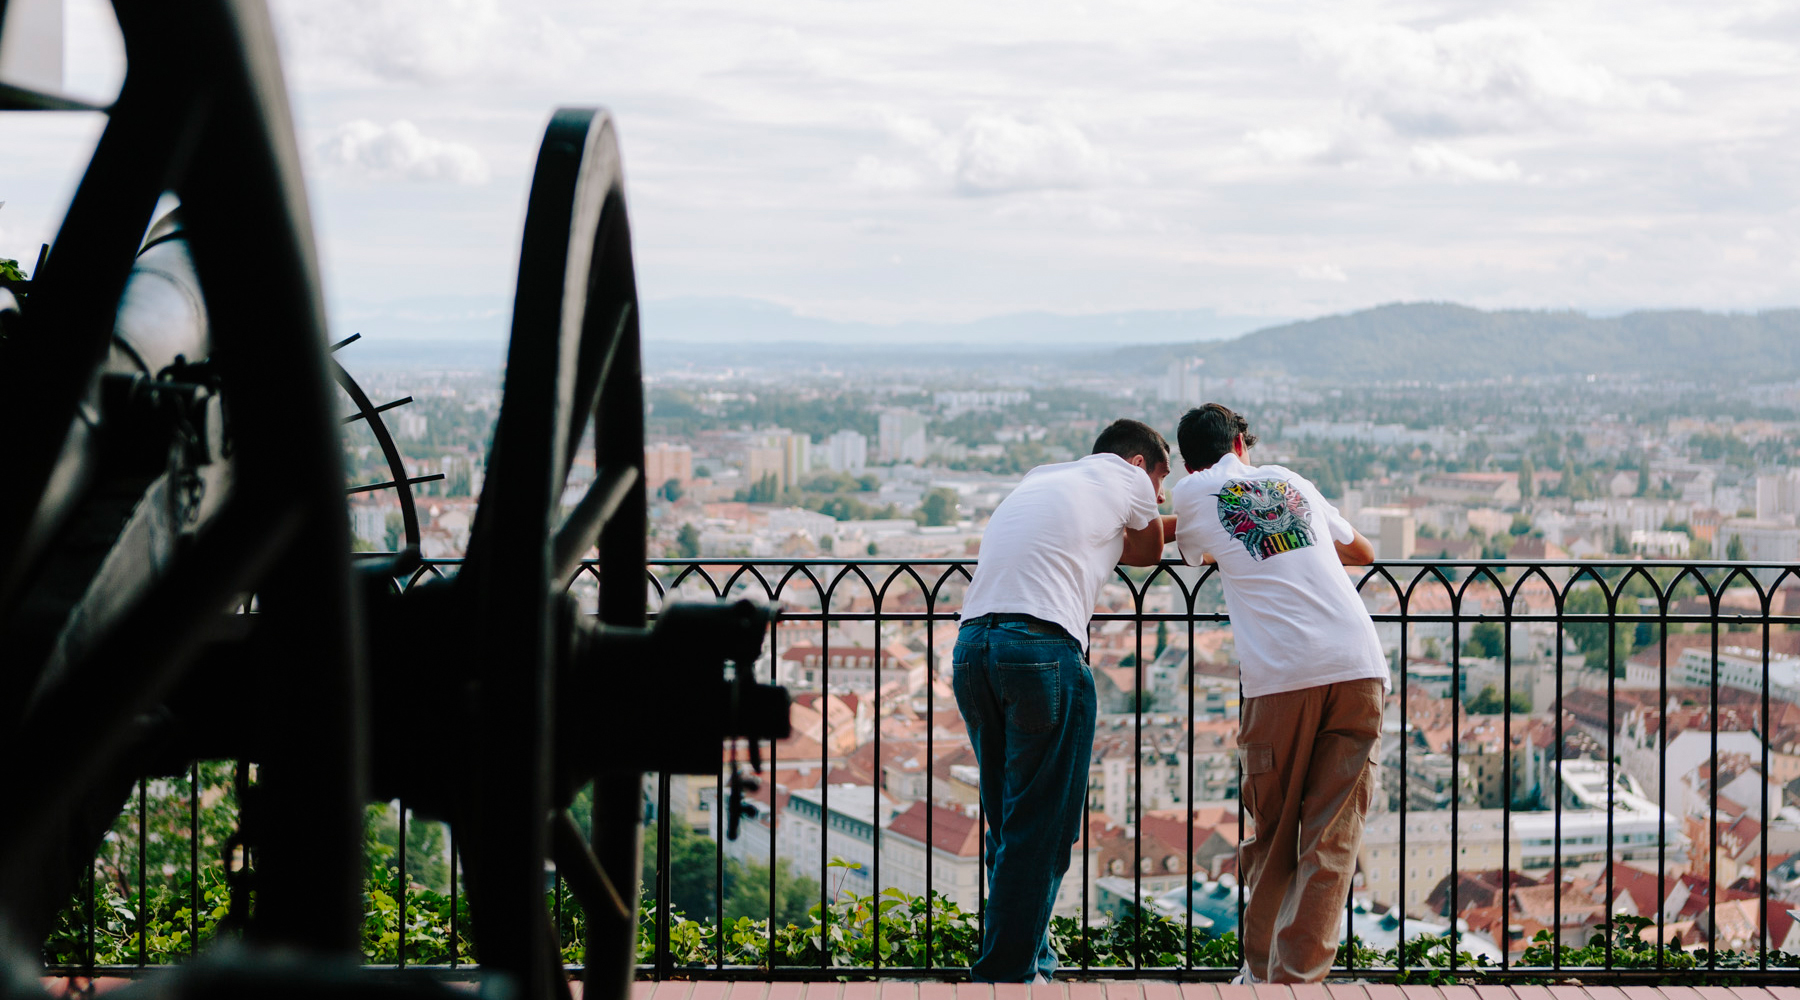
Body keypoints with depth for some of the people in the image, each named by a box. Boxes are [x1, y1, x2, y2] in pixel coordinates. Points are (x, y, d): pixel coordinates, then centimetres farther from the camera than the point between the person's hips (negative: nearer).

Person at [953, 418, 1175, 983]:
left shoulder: (1039, 479, 32)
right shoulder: (1126, 476, 14)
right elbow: (1149, 553, 30)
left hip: (971, 644, 7)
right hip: (1043, 647, -7)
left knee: (1011, 824, 14)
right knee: (1040, 828, -3)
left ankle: (1031, 961, 19)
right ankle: (1008, 977, -5)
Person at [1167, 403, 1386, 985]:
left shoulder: (1189, 495, 14)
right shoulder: (1290, 480, 25)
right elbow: (1363, 552, 39)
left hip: (1282, 675, -2)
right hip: (1359, 664, 2)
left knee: (1272, 837, 13)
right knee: (1331, 839, 0)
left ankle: (1260, 973, 21)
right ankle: (1300, 979, -8)